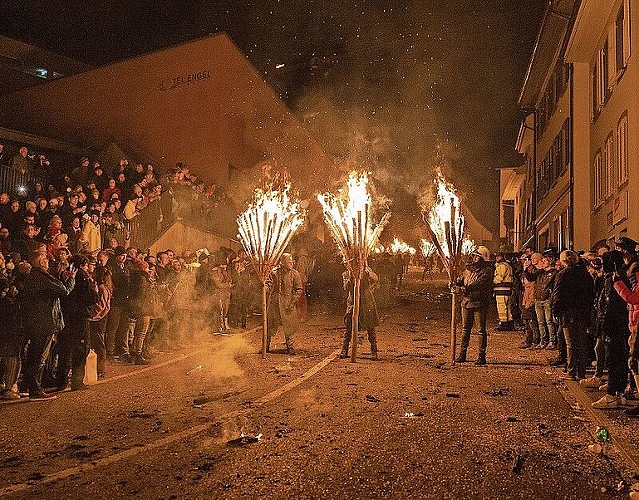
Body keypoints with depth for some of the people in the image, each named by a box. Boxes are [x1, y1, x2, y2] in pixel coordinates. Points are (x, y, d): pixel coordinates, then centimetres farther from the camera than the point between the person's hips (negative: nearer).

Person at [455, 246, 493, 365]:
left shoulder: (487, 270, -8)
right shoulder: (469, 268, 13)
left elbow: (480, 283, -22)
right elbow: (461, 280, 17)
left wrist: (468, 288, -35)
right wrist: (455, 283, -5)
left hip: (480, 303, -6)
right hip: (467, 302, 6)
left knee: (481, 330, 1)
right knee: (465, 328, 10)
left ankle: (482, 356, 6)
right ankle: (462, 354, 17)